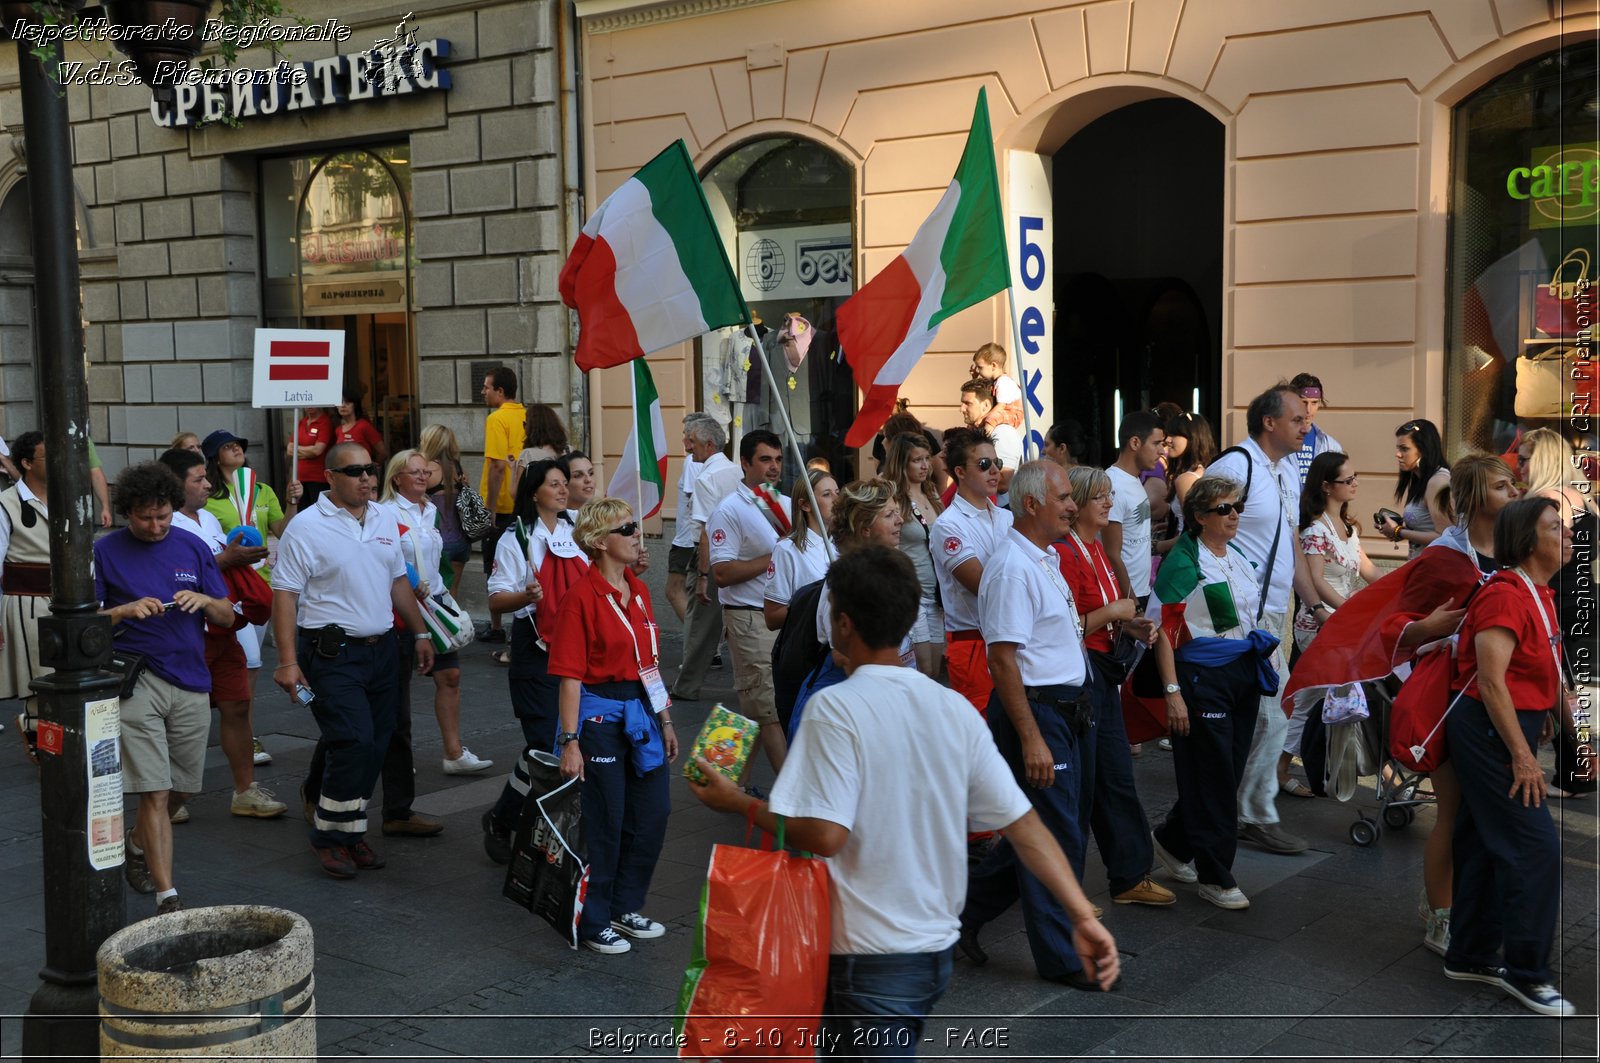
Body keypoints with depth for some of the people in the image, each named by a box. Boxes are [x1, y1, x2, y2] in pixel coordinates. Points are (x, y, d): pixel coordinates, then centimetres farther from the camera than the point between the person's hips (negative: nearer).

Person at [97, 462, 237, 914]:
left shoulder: (193, 548, 8)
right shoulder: (105, 551, 0)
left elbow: (227, 617, 9)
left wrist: (205, 601, -12)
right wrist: (125, 610, -17)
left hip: (191, 682, 4)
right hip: (136, 683, -4)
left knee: (182, 788, 15)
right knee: (155, 792, -8)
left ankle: (138, 844, 44)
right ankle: (168, 896, -4)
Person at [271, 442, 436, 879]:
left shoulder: (385, 520, 11)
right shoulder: (307, 527, -8)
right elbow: (284, 595, -11)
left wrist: (420, 634, 17)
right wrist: (288, 662, -16)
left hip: (382, 650, 7)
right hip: (333, 654, -6)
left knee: (375, 746, 7)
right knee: (354, 743, -13)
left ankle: (350, 832, 21)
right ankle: (328, 838, 3)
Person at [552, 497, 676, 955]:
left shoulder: (638, 591, 8)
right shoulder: (582, 597, -14)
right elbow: (571, 675, -15)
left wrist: (665, 720, 15)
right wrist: (570, 741, -17)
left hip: (641, 711, 8)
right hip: (600, 715, -7)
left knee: (653, 816, 12)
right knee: (606, 824, 2)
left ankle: (625, 908, 29)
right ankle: (594, 922, 19)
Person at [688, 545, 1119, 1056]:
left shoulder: (837, 707, -16)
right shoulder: (955, 708, 1)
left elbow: (824, 836, -23)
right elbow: (1023, 823, -1)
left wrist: (740, 803, -9)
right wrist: (1084, 916, 0)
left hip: (869, 959, -7)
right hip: (937, 950, 7)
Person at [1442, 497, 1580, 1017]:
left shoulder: (1540, 597, 14)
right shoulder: (1504, 596, -17)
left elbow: (1552, 679, 19)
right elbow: (1492, 682, -22)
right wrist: (1522, 757, -22)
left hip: (1509, 732, 10)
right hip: (1491, 732, -10)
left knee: (1486, 846, 14)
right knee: (1534, 847, -9)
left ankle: (1470, 956, 23)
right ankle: (1526, 972, 0)